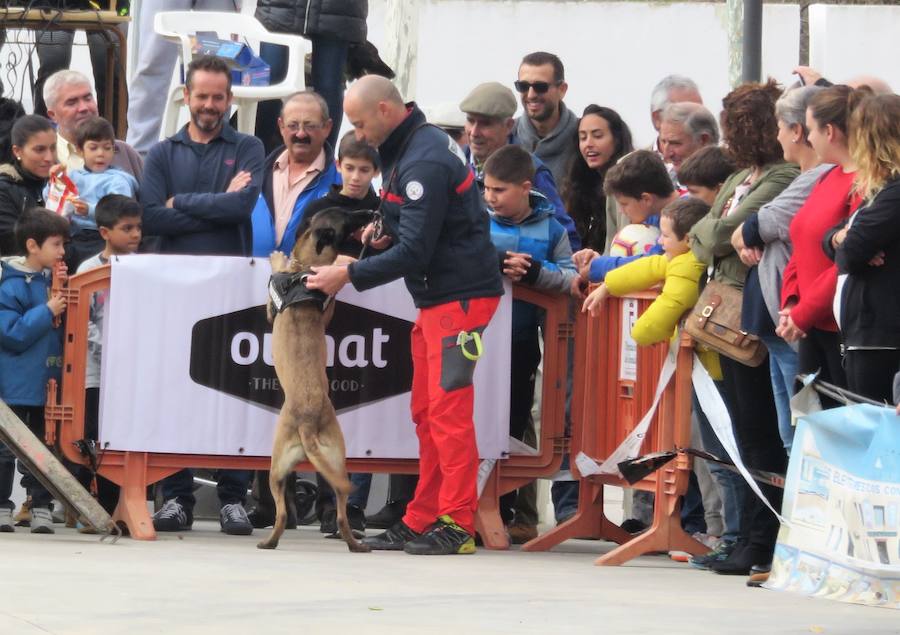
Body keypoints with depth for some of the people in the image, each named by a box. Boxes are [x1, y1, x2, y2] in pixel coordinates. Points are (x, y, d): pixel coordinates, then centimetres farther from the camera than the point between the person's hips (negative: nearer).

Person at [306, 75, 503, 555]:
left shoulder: (423, 162, -19)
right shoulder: (412, 146, 13)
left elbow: (414, 252, -21)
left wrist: (349, 276, -16)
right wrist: (389, 232, 6)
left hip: (460, 296, -11)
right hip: (436, 296, 11)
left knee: (448, 408, -11)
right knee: (426, 411, 11)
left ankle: (457, 524, -11)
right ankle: (422, 521, 15)